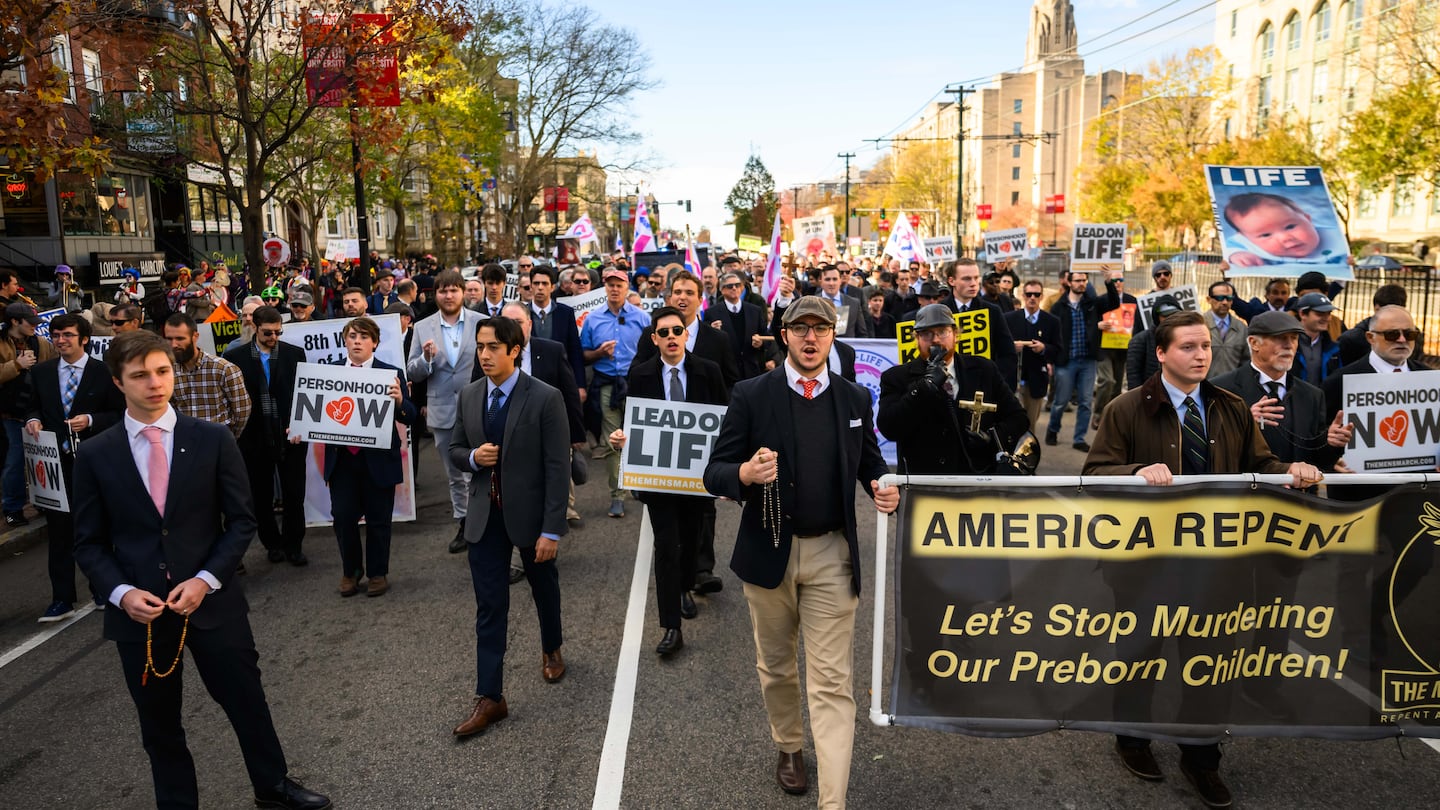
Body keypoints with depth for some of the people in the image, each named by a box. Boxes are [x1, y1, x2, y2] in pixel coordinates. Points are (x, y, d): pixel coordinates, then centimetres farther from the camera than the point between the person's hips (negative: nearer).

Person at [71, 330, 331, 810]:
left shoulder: (213, 440, -4)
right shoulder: (94, 455, -1)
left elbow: (241, 521, -2)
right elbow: (88, 542, 3)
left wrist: (205, 580, -13)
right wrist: (121, 592, -13)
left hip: (212, 601, -1)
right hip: (140, 610, 1)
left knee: (248, 702, 11)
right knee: (159, 724, 15)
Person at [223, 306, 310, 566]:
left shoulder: (295, 354, 2)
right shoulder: (235, 356, -1)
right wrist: (235, 435, -6)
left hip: (291, 437, 0)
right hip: (255, 438, 0)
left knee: (294, 495, 4)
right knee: (261, 497, 12)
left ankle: (293, 545, 19)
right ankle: (273, 544, 28)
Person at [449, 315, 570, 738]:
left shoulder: (545, 398, -16)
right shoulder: (468, 396, 1)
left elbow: (558, 467, -16)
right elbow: (455, 449, 12)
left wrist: (551, 530, -18)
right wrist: (473, 457, -13)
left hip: (530, 513, -3)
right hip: (485, 514, 3)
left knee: (544, 588, 20)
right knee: (490, 607, 2)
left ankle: (551, 649, 47)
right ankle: (490, 698, 9)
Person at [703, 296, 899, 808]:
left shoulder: (855, 399, 2)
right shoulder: (751, 395, -6)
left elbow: (869, 463, 14)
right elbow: (715, 473, -7)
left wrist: (882, 489, -9)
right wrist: (745, 474, -30)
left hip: (832, 554, 0)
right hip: (769, 550, 0)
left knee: (832, 681, -2)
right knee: (775, 664, 20)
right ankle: (789, 747, 46)